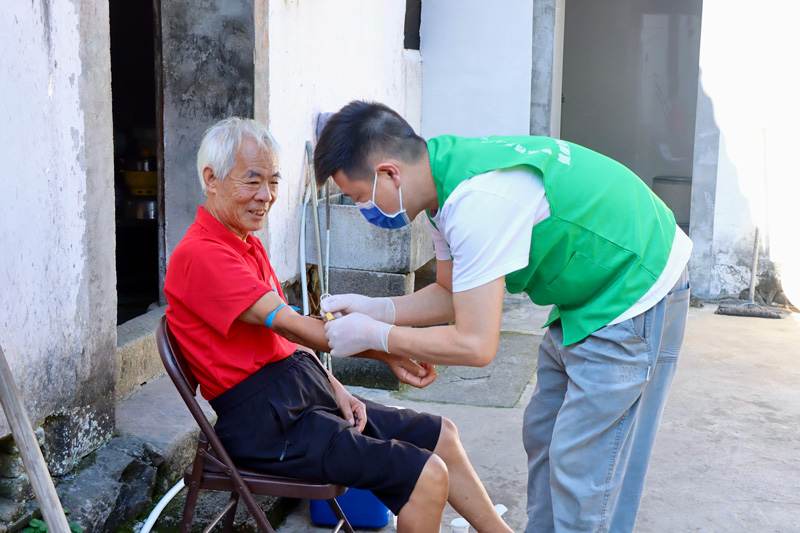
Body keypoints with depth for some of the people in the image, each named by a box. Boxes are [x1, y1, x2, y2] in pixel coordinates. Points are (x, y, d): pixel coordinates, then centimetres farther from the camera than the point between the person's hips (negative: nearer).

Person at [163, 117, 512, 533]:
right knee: (427, 476, -17)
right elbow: (290, 325, -21)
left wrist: (335, 389, 4)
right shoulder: (200, 255, -17)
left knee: (441, 436, 13)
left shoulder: (247, 245, 17)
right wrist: (384, 350, -20)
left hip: (304, 394, 10)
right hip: (268, 421, -10)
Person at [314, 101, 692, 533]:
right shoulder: (445, 176, -2)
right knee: (542, 436, 18)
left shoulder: (477, 201, -32)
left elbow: (474, 346, -29)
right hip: (591, 292, 10)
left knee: (581, 468, -6)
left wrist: (373, 335, -18)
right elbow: (452, 295, 9)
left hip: (635, 295, -10)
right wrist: (375, 309, -3)